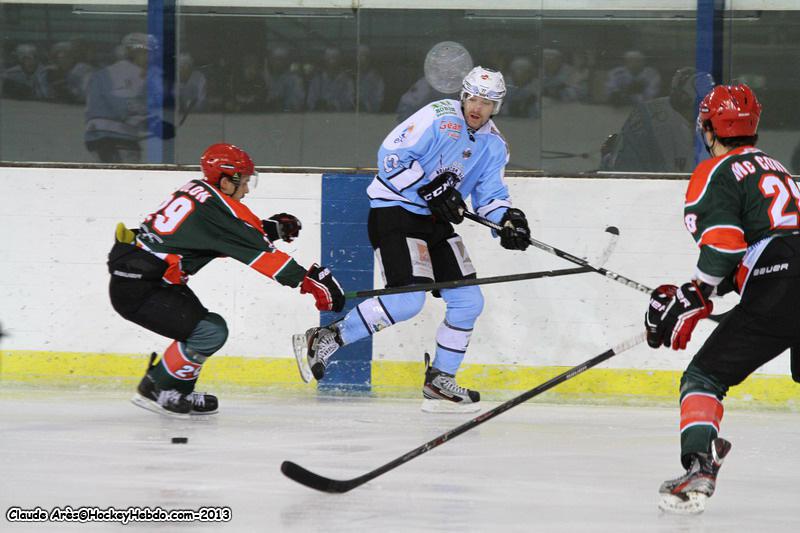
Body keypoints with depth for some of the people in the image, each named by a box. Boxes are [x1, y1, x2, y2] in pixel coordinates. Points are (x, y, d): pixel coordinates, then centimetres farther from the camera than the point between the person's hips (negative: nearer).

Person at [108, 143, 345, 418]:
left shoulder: (197, 191, 11)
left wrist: (270, 228, 9)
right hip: (136, 290, -10)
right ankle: (155, 389, -1)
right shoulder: (216, 207, -17)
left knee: (201, 322, 19)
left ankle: (179, 394, 24)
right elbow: (258, 252, -17)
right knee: (210, 331, -14)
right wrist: (310, 279, -15)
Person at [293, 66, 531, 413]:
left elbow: (489, 195, 14)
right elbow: (391, 156, -19)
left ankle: (440, 382, 14)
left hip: (436, 221, 8)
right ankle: (326, 339, -10)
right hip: (394, 212, -8)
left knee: (468, 302, 3)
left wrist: (508, 219, -7)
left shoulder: (493, 145, 8)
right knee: (407, 300, -22)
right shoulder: (439, 117, -15)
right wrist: (430, 189, -25)